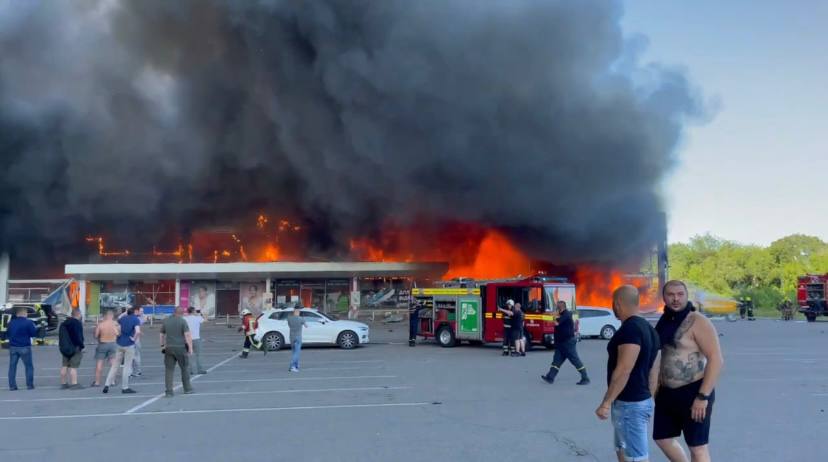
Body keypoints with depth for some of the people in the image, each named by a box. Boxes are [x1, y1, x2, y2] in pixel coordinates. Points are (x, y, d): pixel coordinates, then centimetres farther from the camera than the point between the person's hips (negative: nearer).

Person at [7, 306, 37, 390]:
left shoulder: (11, 323, 5)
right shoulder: (28, 322, -10)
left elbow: (7, 334, 13)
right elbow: (33, 333, -7)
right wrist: (35, 328, 11)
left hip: (13, 347, 4)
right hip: (24, 347, -4)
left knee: (12, 366, 9)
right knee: (29, 366, 5)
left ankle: (12, 385, 6)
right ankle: (30, 385, 3)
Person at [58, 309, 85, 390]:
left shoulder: (64, 323, 14)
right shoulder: (77, 323, -13)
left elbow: (60, 336, 20)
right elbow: (79, 337, -19)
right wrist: (81, 346, -12)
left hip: (64, 348, 8)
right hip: (75, 348, -8)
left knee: (64, 366, 13)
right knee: (73, 367, -9)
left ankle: (63, 383, 19)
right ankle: (74, 384, -10)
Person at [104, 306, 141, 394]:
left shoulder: (122, 319, 9)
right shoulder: (136, 319, -7)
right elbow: (138, 331, -23)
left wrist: (117, 335, 13)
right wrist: (134, 339, -8)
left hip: (119, 344, 5)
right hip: (129, 345, -5)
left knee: (115, 365, 12)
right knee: (127, 366, 3)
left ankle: (107, 384, 7)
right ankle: (125, 388, 7)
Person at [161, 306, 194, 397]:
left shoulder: (166, 321, 7)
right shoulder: (182, 321, -8)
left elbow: (162, 335, 14)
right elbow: (187, 335, -13)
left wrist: (162, 345, 24)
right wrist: (190, 348, -8)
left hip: (169, 348, 3)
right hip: (181, 348, -3)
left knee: (169, 370, 5)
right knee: (185, 368, 11)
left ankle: (168, 391, 1)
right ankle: (187, 389, 19)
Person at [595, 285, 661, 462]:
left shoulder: (630, 329, -19)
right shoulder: (648, 328, 12)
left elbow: (623, 371, -24)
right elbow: (653, 371, 15)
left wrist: (606, 402, -21)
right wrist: (648, 399, 21)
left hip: (629, 404, -10)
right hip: (641, 400, 10)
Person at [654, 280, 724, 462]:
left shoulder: (697, 322, -14)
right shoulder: (664, 322, 8)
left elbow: (716, 359, -19)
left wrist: (703, 396, -22)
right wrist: (657, 389, 14)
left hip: (693, 393, -7)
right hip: (667, 393, 8)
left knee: (697, 447, 1)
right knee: (662, 439, 16)